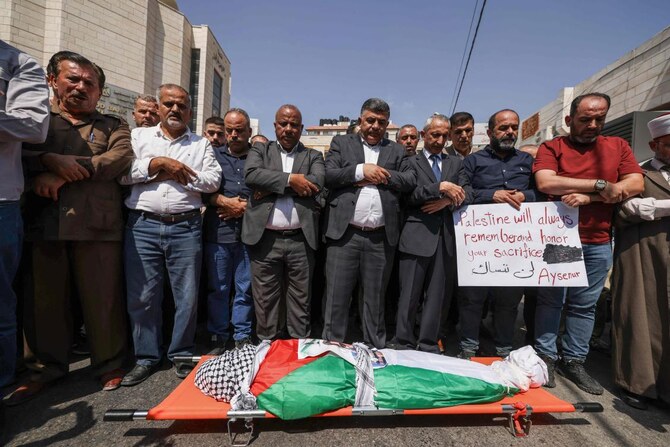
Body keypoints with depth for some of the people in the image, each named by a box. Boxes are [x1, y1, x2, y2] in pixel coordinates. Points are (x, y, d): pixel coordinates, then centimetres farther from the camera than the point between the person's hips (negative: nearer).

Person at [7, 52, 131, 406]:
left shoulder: (112, 125, 15)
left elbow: (120, 157, -4)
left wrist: (64, 174, -9)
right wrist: (51, 160, -13)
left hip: (96, 223, -2)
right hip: (43, 221, 2)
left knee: (102, 297, 0)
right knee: (47, 296, 9)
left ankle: (108, 364, 15)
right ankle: (51, 365, 26)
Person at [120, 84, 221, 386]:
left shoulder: (201, 144, 13)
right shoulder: (139, 136, 15)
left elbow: (213, 181, -1)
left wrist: (174, 173, -5)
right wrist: (157, 163, -8)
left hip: (185, 227, 0)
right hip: (143, 225, 1)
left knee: (187, 296, 3)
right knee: (141, 296, 5)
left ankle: (182, 355, 21)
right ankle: (146, 357, 22)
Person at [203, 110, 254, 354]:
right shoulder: (213, 154, 14)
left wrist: (245, 207, -7)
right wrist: (225, 201, -7)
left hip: (249, 232, -1)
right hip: (217, 232, 1)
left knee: (245, 288, 6)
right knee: (217, 288, 8)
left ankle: (243, 338, 21)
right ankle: (218, 338, 22)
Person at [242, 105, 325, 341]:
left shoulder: (313, 155, 11)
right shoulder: (260, 150, 13)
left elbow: (317, 182, -9)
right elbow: (251, 174, -8)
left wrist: (271, 186, -10)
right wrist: (290, 179, -12)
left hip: (301, 240, 0)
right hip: (266, 239, 0)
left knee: (300, 301, 11)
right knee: (265, 301, 10)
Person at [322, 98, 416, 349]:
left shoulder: (396, 150, 16)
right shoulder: (341, 143, 11)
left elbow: (411, 180, 4)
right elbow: (328, 175, -2)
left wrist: (381, 175, -7)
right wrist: (361, 170, -10)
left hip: (381, 238, 2)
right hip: (345, 234, -1)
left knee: (375, 299, 13)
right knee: (337, 297, 3)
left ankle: (375, 350, 27)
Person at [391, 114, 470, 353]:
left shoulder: (455, 163, 18)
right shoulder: (410, 162, 5)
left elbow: (467, 192, 7)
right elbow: (409, 194, -10)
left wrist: (447, 201, -11)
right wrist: (440, 187, -19)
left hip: (445, 237, 4)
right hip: (417, 237, -4)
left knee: (437, 295, 10)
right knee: (409, 295, 1)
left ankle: (428, 346, 22)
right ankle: (404, 345, 14)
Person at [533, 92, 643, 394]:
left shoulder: (618, 147, 11)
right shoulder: (551, 147, 1)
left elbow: (636, 184, -1)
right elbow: (545, 182, -16)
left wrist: (587, 198, -14)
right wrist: (599, 185, -13)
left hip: (598, 243, 3)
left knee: (584, 305, 10)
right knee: (550, 300, 5)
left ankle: (574, 361, 23)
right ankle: (545, 357, 17)